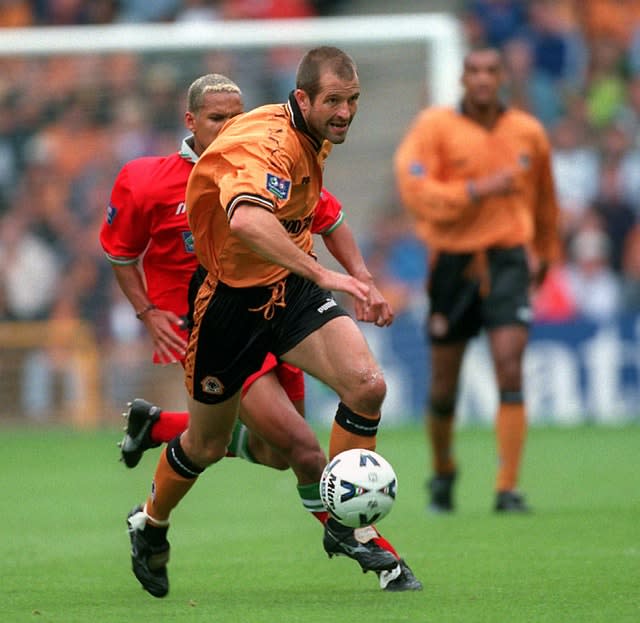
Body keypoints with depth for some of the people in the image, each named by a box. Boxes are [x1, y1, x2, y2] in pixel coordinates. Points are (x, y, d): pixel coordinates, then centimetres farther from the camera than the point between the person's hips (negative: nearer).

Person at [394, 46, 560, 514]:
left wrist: (545, 254, 30)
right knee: (444, 383, 5)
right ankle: (443, 472, 32)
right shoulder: (434, 127, -4)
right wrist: (477, 190, -22)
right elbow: (415, 191, -15)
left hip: (509, 256, 1)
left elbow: (545, 199, 22)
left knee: (510, 366, -16)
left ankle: (508, 489, -13)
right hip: (453, 260, -1)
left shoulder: (528, 132, 6)